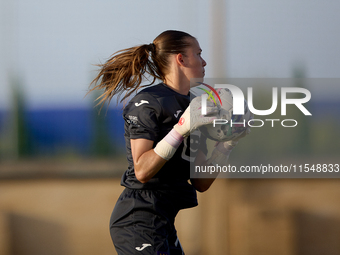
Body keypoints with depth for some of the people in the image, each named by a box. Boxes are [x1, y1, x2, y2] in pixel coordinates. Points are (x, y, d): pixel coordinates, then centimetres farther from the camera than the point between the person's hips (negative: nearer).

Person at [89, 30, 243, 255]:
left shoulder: (191, 108, 16)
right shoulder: (147, 103, -9)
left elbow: (201, 183, 13)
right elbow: (142, 171, -19)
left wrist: (227, 144, 1)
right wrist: (180, 129, -24)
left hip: (162, 224, 9)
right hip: (138, 221, -9)